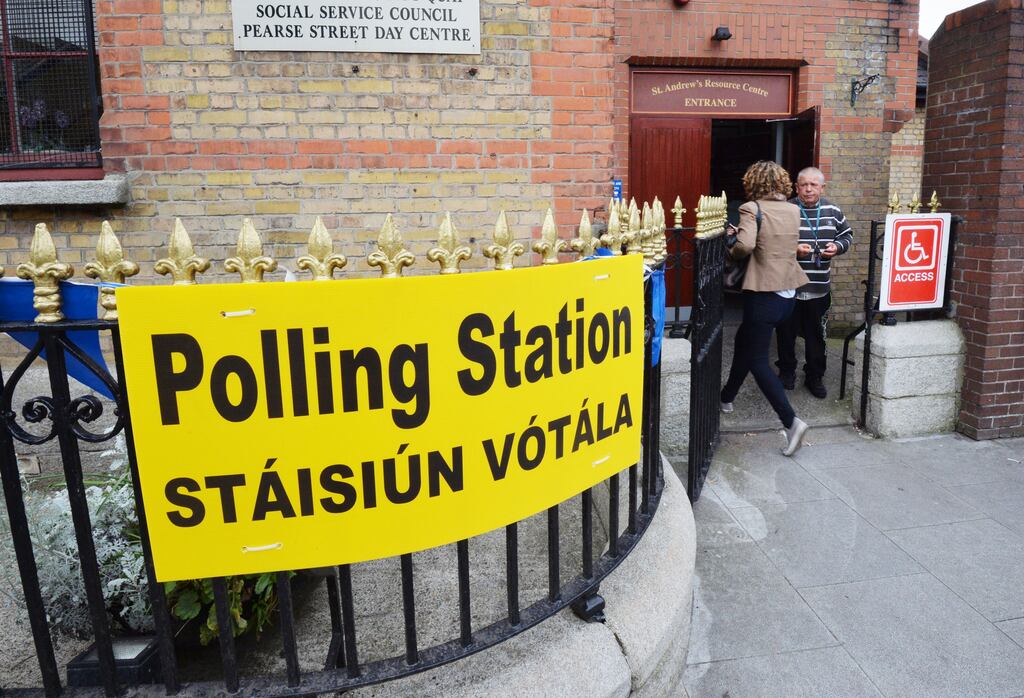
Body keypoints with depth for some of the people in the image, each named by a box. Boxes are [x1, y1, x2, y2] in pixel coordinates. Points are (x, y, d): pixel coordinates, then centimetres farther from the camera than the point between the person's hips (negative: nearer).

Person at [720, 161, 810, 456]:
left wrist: (732, 251, -4)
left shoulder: (752, 208, -11)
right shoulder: (794, 211, 9)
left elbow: (745, 245, -27)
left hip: (764, 293, -7)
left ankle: (791, 420, -10)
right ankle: (727, 396, 40)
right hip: (789, 291, 8)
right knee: (744, 340, 25)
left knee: (757, 358, 0)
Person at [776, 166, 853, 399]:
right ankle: (787, 370, 30)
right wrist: (793, 249, -22)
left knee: (816, 334, 11)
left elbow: (847, 235, 17)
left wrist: (837, 246, -4)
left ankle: (815, 376, 25)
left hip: (819, 287, 3)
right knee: (787, 331, 10)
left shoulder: (832, 211, 4)